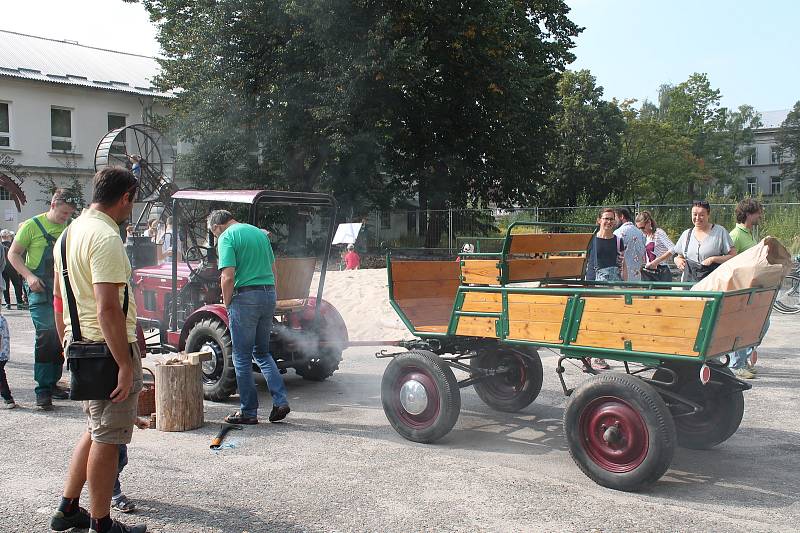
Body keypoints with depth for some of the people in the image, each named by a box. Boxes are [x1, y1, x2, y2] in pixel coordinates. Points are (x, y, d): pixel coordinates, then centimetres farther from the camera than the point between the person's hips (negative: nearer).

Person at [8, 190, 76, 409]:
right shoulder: (32, 226, -4)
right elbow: (13, 254, -1)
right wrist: (29, 276, -15)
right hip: (40, 290, -5)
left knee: (60, 337, 9)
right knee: (46, 334, -15)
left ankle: (52, 384, 22)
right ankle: (43, 390, -11)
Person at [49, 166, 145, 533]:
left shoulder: (69, 234, 12)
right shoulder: (106, 238, -19)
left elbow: (59, 299, 19)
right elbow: (108, 309, -25)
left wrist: (67, 344, 26)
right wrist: (126, 365, -23)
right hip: (108, 350, -10)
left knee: (95, 431, 22)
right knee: (106, 439, 2)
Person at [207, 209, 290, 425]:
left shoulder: (227, 237, -7)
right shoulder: (260, 232, 16)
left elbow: (228, 277, -17)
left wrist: (227, 305, -4)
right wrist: (268, 296, 19)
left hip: (245, 296, -7)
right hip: (269, 294, 7)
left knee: (242, 357, 5)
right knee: (262, 352, 18)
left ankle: (248, 411, 11)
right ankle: (280, 401, 9)